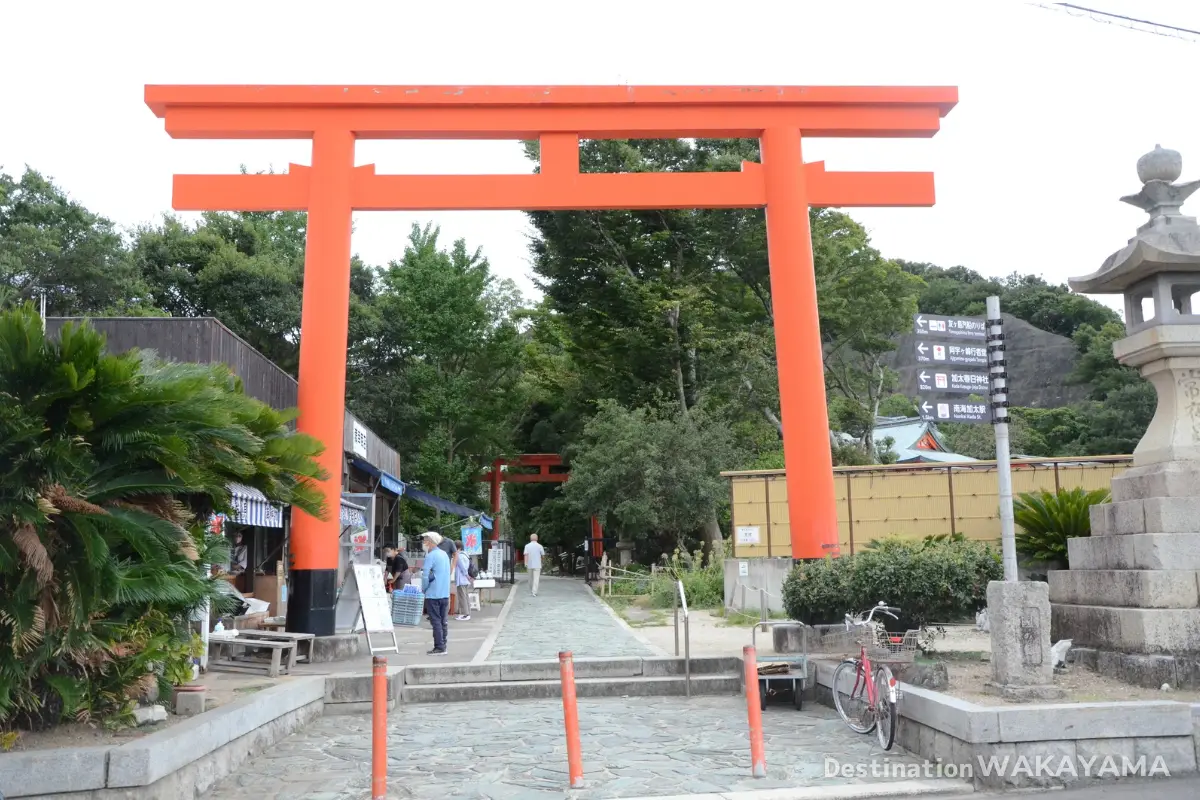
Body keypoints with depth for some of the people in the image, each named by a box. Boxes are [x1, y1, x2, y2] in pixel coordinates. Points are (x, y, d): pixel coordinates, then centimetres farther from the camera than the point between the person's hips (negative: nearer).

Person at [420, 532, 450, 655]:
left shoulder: (430, 556, -13)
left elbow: (426, 576, -17)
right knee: (443, 621, 11)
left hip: (433, 595, -8)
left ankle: (439, 648, -3)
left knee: (436, 621, -3)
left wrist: (423, 589, -1)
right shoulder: (444, 554, 13)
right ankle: (442, 646, 14)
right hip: (445, 594, 8)